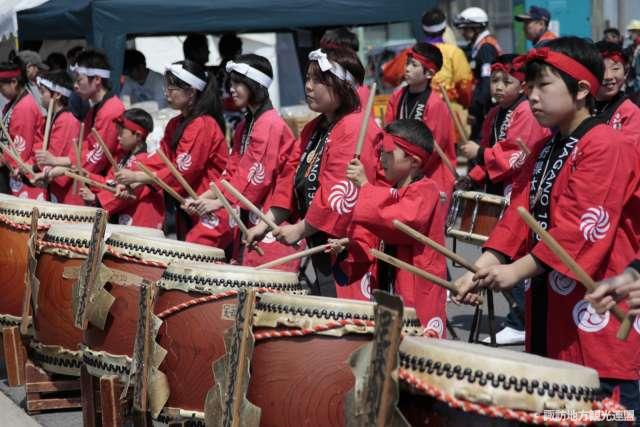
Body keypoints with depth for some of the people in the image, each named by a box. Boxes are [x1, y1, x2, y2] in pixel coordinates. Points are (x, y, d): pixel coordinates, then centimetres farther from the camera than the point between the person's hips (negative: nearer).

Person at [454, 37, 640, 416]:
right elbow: (520, 216, 10)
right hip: (554, 308, 9)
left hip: (599, 315, -9)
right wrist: (481, 270, -4)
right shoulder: (545, 150, 16)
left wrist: (517, 271, -21)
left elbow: (582, 228, -21)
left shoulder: (606, 147, -13)